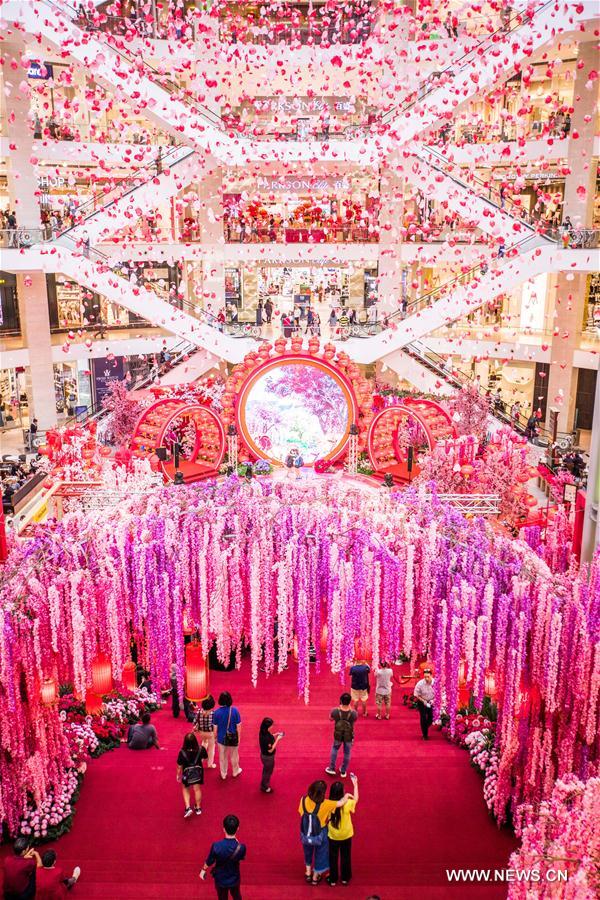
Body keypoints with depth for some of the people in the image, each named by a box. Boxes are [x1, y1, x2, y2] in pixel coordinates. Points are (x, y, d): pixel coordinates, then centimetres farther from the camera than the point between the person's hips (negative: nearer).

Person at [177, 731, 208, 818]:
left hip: (187, 772, -2)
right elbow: (206, 758, -3)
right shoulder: (201, 749, -23)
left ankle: (188, 807, 10)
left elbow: (179, 766, -14)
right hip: (198, 771, 2)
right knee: (197, 789, 21)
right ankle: (198, 808, 35)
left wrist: (178, 774, 3)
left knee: (185, 789, 23)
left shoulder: (182, 752, -27)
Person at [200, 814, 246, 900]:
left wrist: (203, 870, 7)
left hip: (220, 879, 0)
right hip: (234, 879, 0)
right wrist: (236, 841, -8)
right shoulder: (241, 847, -31)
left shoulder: (216, 846, -32)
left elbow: (209, 862, -13)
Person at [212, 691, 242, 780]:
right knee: (234, 755, 23)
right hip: (233, 737, 0)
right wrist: (239, 737, 2)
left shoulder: (216, 712, -18)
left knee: (223, 756, 21)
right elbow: (238, 726, -12)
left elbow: (215, 727, -10)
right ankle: (235, 772, 43)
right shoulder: (235, 710, -20)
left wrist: (215, 737, 7)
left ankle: (223, 774, 37)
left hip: (222, 738, 0)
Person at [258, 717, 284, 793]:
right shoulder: (266, 737, -38)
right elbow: (270, 750, -30)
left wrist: (275, 735, -3)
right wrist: (277, 739, -27)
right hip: (268, 757, -8)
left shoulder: (264, 733, -11)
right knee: (268, 772, 17)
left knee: (266, 771, 30)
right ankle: (265, 787, 40)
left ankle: (264, 784, 52)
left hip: (265, 755, 8)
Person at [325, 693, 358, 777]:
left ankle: (332, 768, 40)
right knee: (347, 753, 24)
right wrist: (349, 708, -4)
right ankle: (343, 771, 42)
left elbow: (331, 718, -6)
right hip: (349, 737, -1)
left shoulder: (335, 711, -29)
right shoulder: (353, 713, -30)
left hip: (338, 735, 1)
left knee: (335, 749, 31)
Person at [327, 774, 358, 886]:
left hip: (333, 836, 0)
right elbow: (356, 799, -3)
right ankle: (345, 878, 39)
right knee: (345, 857, 23)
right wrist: (355, 784, 5)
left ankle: (333, 880, 35)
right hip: (346, 835, 0)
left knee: (333, 858, 21)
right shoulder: (347, 804, -25)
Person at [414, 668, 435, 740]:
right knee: (423, 719, -1)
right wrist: (424, 701, -21)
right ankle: (425, 735, 16)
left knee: (430, 718, 8)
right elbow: (416, 695, -13)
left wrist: (433, 700, -16)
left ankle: (425, 728, 39)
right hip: (422, 703, -2)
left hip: (431, 702, 2)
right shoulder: (420, 684, -24)